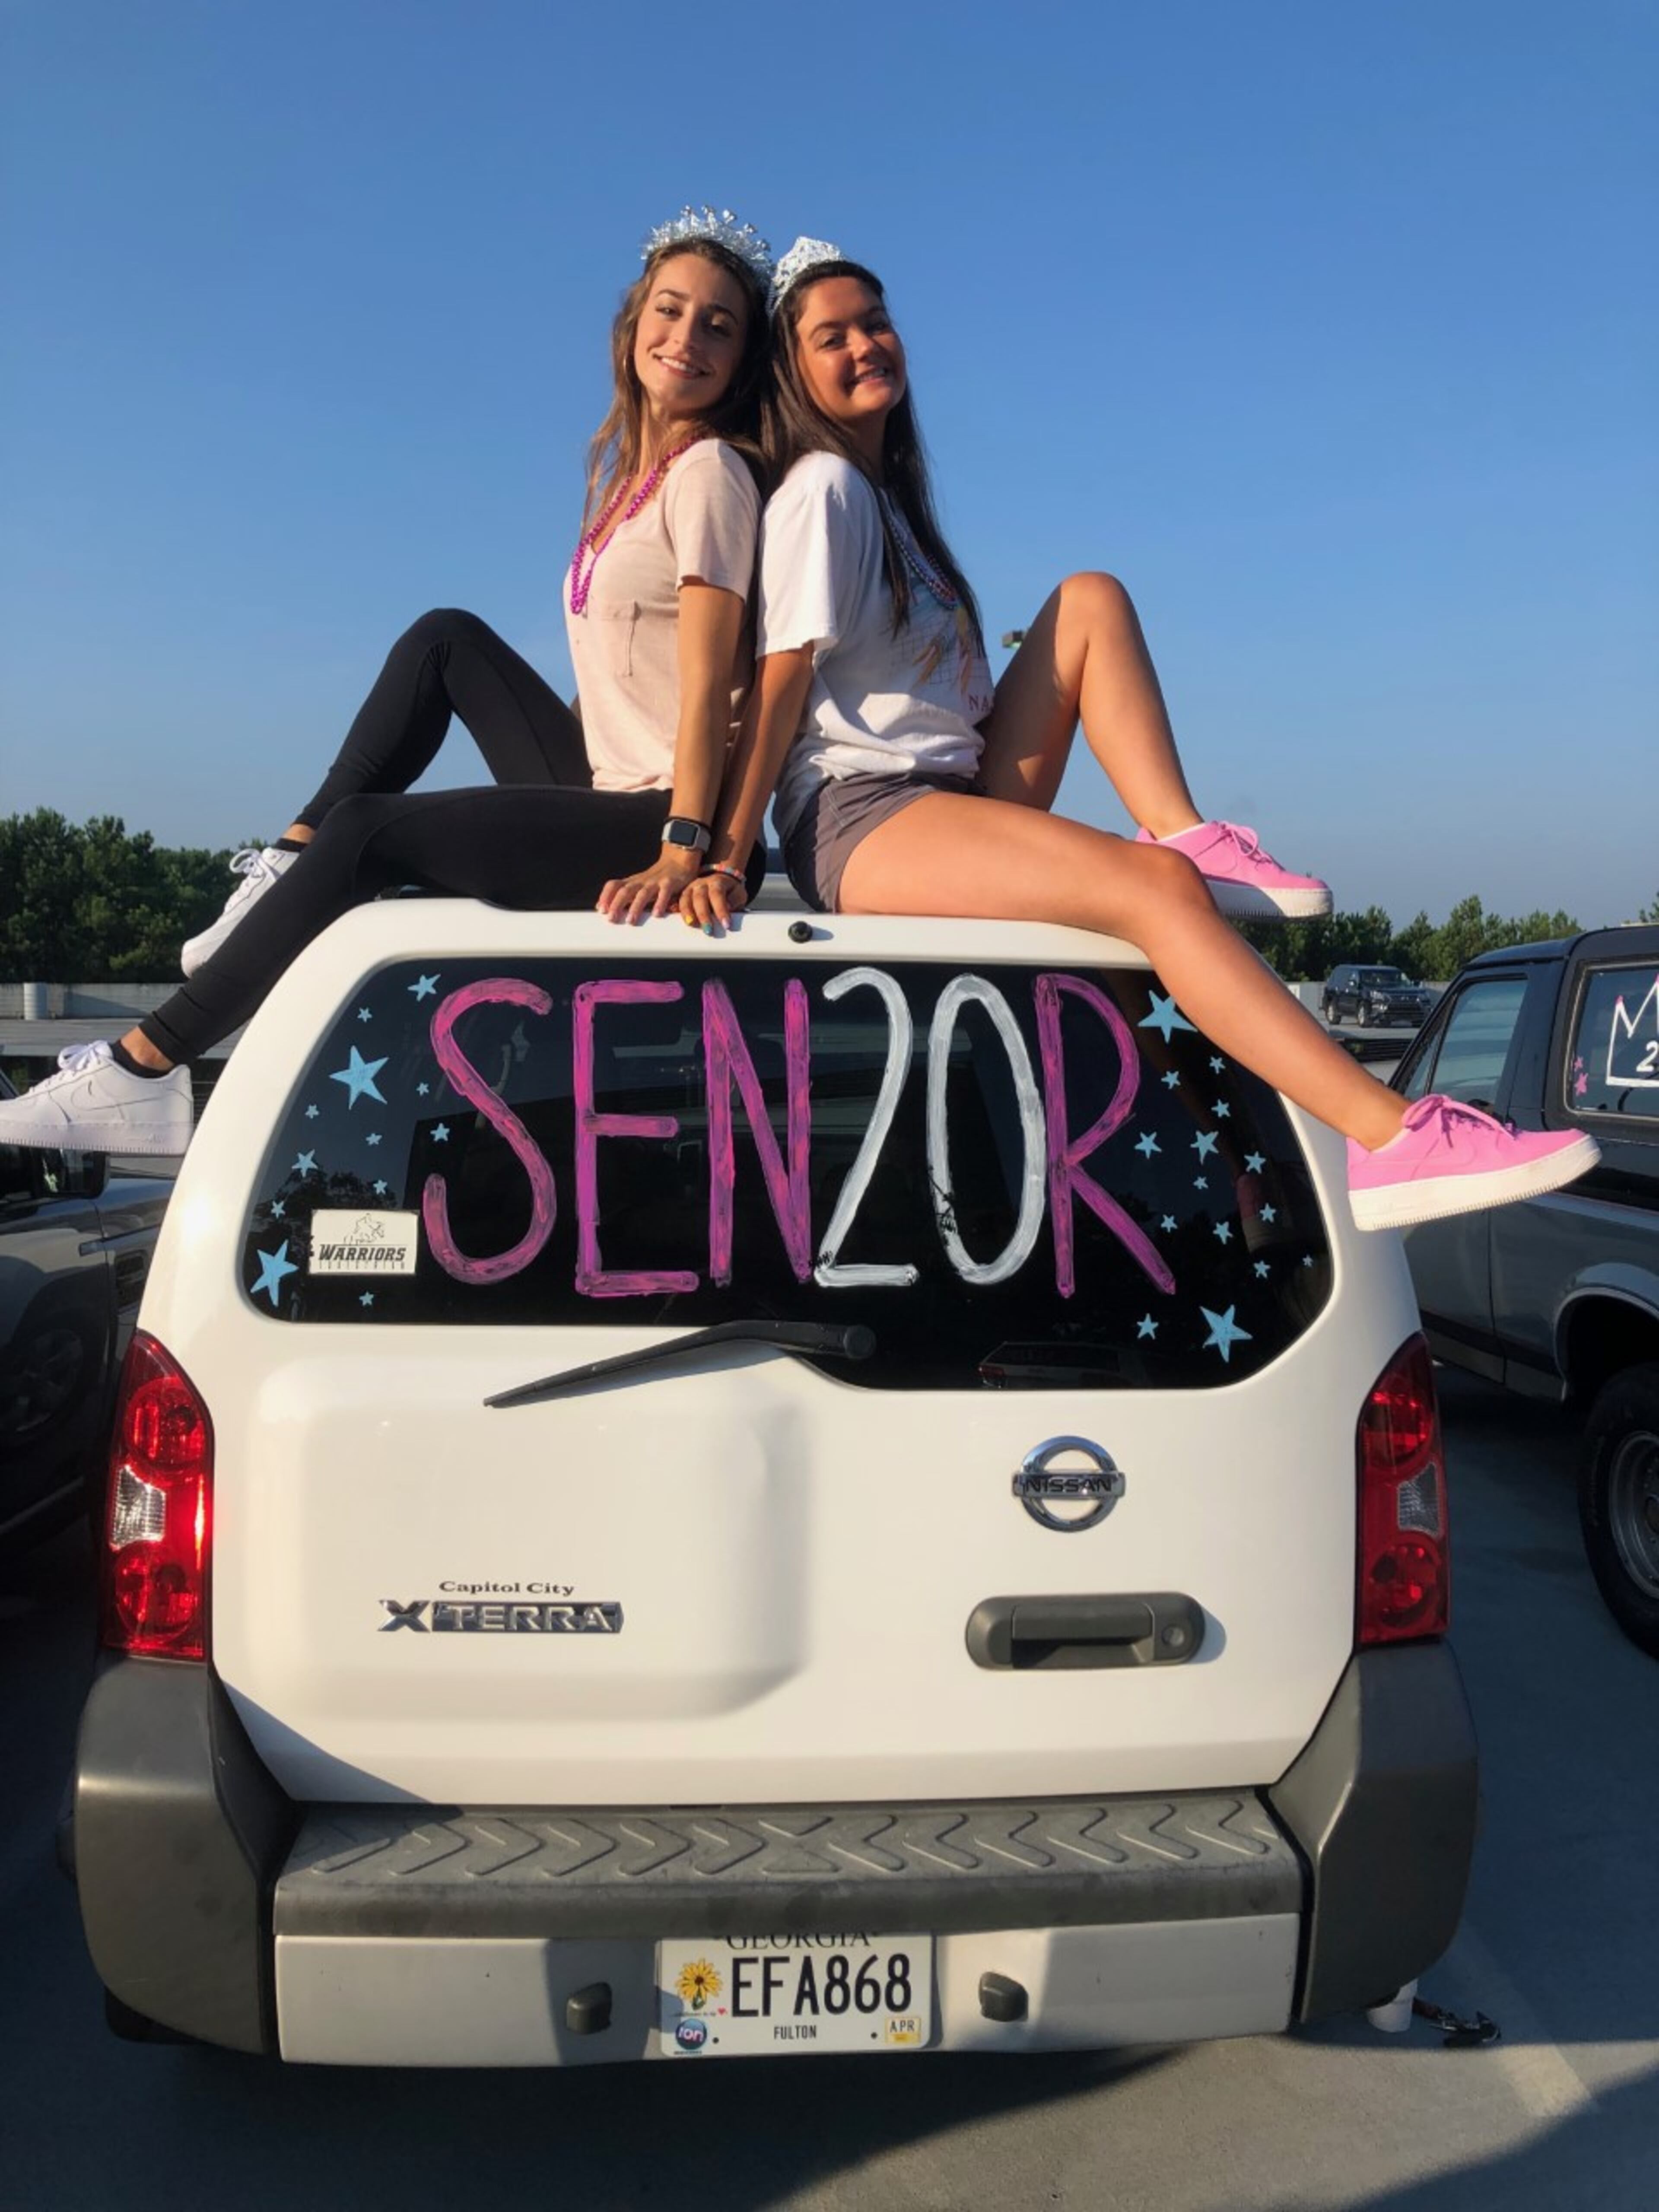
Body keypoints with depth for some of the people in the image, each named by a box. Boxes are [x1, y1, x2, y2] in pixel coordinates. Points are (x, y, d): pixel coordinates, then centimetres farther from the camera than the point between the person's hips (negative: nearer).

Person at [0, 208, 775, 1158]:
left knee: (368, 830, -13)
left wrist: (683, 849, -24)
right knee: (447, 640, 11)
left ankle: (145, 1069, -9)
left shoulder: (709, 471, -6)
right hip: (604, 792, 8)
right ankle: (291, 874, 7)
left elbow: (708, 678, -16)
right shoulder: (635, 474, 19)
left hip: (657, 821, -8)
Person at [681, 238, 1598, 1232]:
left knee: (1090, 600, 3)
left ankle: (1191, 836, -18)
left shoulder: (883, 490, 25)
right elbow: (780, 680, -13)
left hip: (957, 793, 9)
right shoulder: (823, 488, -2)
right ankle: (1391, 1141, -38)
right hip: (862, 818, -9)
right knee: (1156, 886, -28)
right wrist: (724, 860, -19)